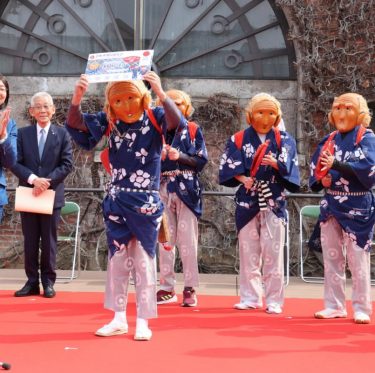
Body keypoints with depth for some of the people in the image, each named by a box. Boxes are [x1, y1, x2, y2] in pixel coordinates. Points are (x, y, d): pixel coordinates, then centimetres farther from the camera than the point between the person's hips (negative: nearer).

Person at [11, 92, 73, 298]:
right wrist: (33, 179, -16)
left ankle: (48, 281, 12)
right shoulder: (22, 133, 6)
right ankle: (32, 281, 13)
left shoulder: (62, 133, 3)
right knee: (30, 240, 6)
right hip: (28, 193, 2)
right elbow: (15, 163, 0)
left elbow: (67, 164, -4)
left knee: (49, 240, 4)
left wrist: (47, 181, -15)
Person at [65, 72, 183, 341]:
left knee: (144, 260, 4)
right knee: (117, 259, 10)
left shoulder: (155, 118, -10)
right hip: (117, 201, 3)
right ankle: (119, 318, 21)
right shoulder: (109, 121, -2)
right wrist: (77, 99, -22)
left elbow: (178, 123, -29)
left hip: (146, 202, -3)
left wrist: (161, 93, -42)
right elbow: (76, 127, -3)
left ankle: (143, 322, 14)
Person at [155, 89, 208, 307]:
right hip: (164, 189, 3)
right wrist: (158, 156, -11)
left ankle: (190, 288, 2)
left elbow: (202, 160, -2)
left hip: (187, 189, -3)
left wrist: (180, 156, -15)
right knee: (165, 240, 6)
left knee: (187, 240, -4)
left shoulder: (193, 130, 5)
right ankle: (167, 288, 14)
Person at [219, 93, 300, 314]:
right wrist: (242, 178, -15)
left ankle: (274, 300, 5)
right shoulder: (239, 140, 5)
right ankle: (250, 297, 15)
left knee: (273, 252, -2)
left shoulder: (284, 140, 4)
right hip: (247, 201, 1)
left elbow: (291, 170, -3)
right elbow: (228, 167, 2)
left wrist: (276, 164, -23)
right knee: (248, 252, 6)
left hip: (274, 202, -1)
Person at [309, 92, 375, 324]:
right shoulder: (329, 141, 12)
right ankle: (335, 306, 18)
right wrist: (322, 180, -8)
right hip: (331, 205, 6)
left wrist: (336, 164, -26)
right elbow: (315, 169, 14)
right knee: (331, 258, 9)